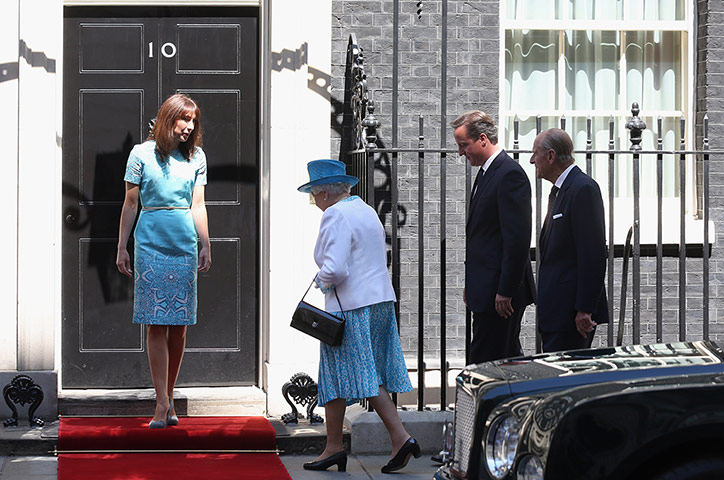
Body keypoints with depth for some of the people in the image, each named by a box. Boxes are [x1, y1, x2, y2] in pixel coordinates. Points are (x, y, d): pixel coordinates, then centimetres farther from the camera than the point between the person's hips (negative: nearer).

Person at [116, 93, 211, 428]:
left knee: (179, 325, 3)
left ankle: (169, 396, 14)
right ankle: (162, 403, -6)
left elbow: (197, 205, 12)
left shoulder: (196, 157, 9)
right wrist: (122, 247, 3)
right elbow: (130, 204, 4)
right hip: (151, 245, -3)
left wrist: (205, 245, 8)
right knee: (156, 324, -6)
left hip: (185, 247, 3)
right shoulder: (142, 154, 1)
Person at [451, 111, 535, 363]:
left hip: (499, 292, -10)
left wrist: (505, 292, -21)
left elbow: (518, 239, -20)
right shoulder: (485, 173, 17)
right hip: (486, 290, 10)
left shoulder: (510, 174, -15)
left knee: (483, 363, -9)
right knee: (508, 357, 14)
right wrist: (471, 284, 19)